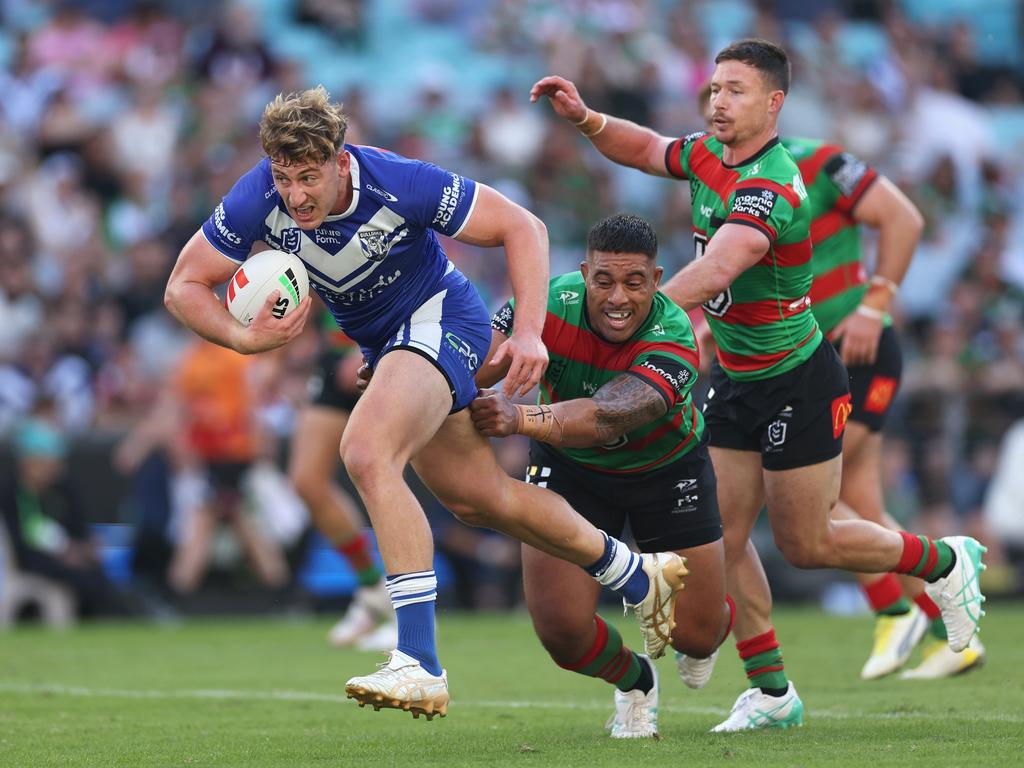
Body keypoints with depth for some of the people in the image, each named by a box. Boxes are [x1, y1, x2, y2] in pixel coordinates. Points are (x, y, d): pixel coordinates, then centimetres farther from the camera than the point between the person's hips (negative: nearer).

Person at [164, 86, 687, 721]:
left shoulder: (402, 184, -31)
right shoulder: (259, 199, -21)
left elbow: (522, 227, -20)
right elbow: (184, 286, -12)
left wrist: (530, 333, -28)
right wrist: (246, 338, -31)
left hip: (440, 317, -7)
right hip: (382, 342, 7)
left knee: (367, 453, -31)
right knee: (475, 497, 18)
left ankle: (419, 666, -32)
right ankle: (638, 578, 41)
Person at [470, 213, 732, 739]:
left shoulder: (674, 340, -36)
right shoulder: (551, 305, -28)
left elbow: (607, 418, -52)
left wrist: (520, 418, -69)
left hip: (667, 467, -1)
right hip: (569, 467, 1)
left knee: (697, 633, 4)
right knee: (560, 626, -13)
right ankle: (634, 682, 24)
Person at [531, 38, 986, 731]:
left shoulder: (773, 187, -27)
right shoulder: (708, 155, 0)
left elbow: (713, 272, -42)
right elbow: (646, 149, 20)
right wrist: (586, 118, 1)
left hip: (798, 381, -8)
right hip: (734, 380, 8)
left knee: (808, 545, 3)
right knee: (724, 537, 2)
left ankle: (945, 561, 26)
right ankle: (772, 693, 11)